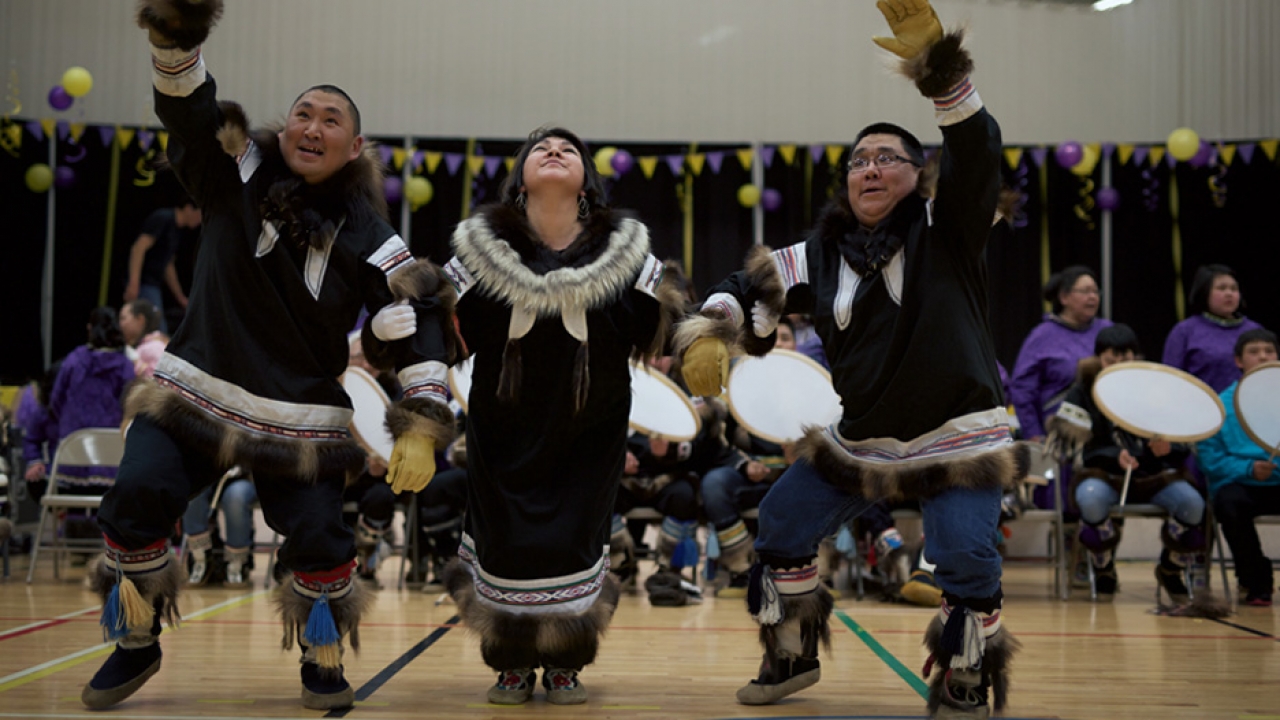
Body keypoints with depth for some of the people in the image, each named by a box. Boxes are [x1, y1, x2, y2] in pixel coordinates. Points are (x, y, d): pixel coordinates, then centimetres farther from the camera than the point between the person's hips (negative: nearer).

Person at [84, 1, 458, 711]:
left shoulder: (367, 238, -5)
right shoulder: (236, 174, 0)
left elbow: (417, 327, -6)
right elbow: (186, 105, -13)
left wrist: (420, 427, -14)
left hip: (301, 411, -1)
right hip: (195, 387, 1)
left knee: (319, 537, -7)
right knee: (135, 499, -12)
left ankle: (322, 658, 22)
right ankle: (135, 645, 12)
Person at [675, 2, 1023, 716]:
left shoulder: (946, 231, -9)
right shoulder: (824, 255, 2)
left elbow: (976, 153, -25)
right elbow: (754, 284, 11)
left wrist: (937, 63, -40)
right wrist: (707, 335, -8)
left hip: (957, 435, -4)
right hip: (860, 437, 5)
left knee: (968, 559, -17)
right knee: (781, 524, 5)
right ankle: (792, 655, 27)